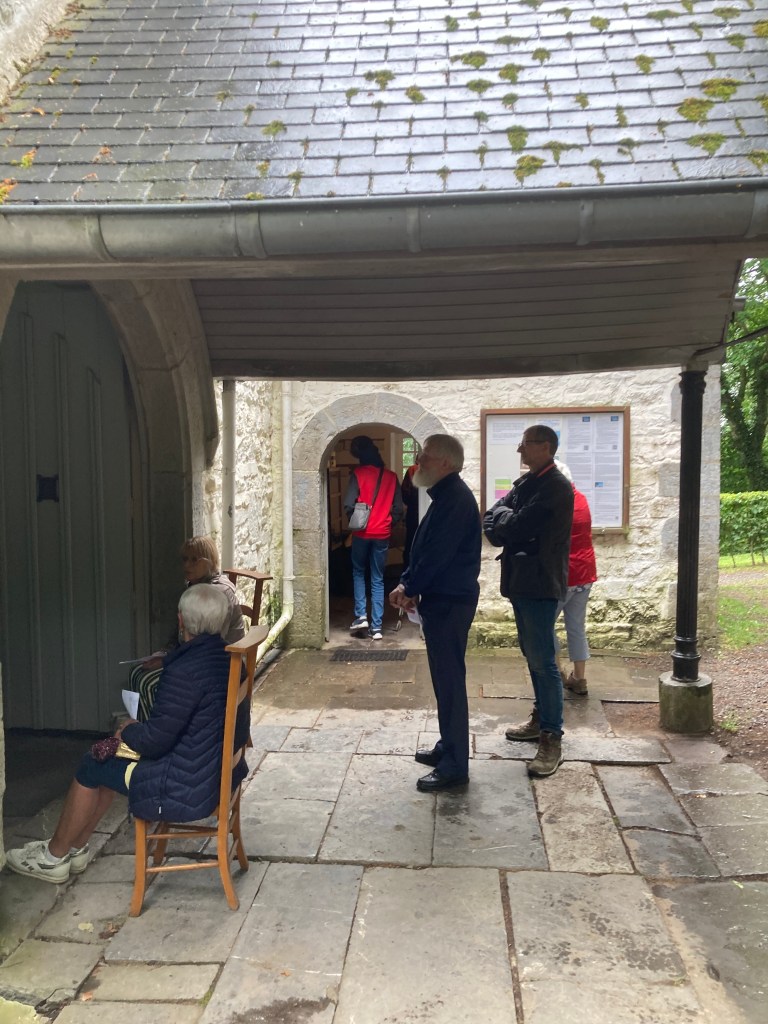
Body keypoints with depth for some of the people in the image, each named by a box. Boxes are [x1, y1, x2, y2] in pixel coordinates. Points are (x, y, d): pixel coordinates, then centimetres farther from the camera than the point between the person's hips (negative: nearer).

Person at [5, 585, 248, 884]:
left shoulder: (185, 671, -27)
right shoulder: (229, 658, 1)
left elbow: (154, 741, -21)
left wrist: (128, 730, -1)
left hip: (189, 789, -8)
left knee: (92, 766, 10)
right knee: (111, 761, 21)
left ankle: (54, 857, 30)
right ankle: (75, 849, 35)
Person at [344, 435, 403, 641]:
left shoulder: (358, 474, -7)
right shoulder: (391, 476, 3)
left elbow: (348, 505, -14)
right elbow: (398, 509, 2)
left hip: (362, 533, -2)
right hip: (383, 534, 2)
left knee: (358, 572, 19)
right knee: (378, 579, 8)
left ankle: (361, 615, 7)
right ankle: (376, 626, 4)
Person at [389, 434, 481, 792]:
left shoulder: (455, 498, -17)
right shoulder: (445, 495, 15)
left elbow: (437, 554, -21)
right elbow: (424, 549, 17)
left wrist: (409, 588, -10)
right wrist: (408, 584, 5)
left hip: (450, 602, -10)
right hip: (441, 600, 10)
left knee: (449, 681, -5)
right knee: (445, 678, 17)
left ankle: (455, 766, 3)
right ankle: (448, 746, 29)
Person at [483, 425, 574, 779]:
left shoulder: (556, 487, -15)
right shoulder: (524, 482, 13)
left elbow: (517, 527, -20)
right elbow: (490, 522, 9)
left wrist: (502, 518, -1)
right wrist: (507, 523, -10)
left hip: (541, 583, -9)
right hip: (521, 579, 9)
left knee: (543, 660, -7)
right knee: (532, 655, 18)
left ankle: (552, 739, -1)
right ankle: (541, 718, 31)